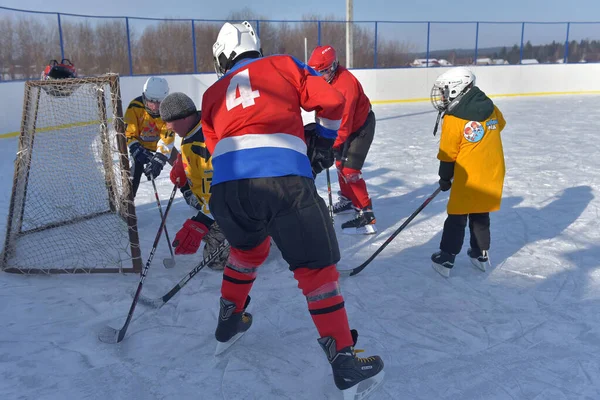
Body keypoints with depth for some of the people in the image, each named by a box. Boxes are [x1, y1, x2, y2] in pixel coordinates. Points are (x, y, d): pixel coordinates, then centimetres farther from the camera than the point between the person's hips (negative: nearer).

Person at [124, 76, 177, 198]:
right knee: (135, 171, -21)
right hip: (141, 144, -1)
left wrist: (159, 160, -41)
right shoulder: (135, 107, -27)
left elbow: (167, 138, -31)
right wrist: (138, 151, -36)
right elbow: (128, 133, -22)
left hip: (161, 143, 2)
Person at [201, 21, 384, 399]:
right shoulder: (284, 65, 21)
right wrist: (324, 143, 31)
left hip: (227, 186, 4)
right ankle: (344, 360, 12)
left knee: (248, 248, 33)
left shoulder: (212, 95, 28)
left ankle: (229, 323, 45)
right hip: (286, 180, -3)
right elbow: (331, 102, 13)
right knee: (316, 267, 10)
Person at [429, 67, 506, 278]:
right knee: (480, 216, 19)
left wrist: (444, 179, 3)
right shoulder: (490, 107, -1)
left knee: (457, 218, 6)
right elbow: (499, 125, 20)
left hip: (467, 178, -5)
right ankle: (481, 255, 28)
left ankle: (446, 259, 9)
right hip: (492, 174, 6)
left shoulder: (453, 119, -17)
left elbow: (448, 154, -10)